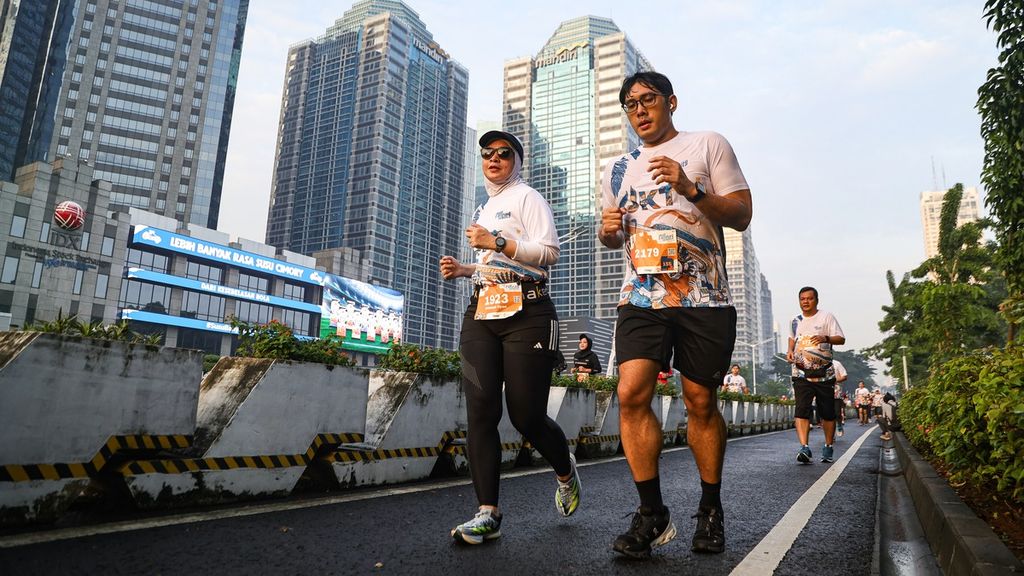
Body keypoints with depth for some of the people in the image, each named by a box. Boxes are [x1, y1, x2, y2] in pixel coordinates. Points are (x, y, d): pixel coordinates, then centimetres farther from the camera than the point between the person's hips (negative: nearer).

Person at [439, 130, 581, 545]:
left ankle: (566, 472, 25)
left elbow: (548, 253, -8)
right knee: (480, 412, -7)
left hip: (525, 312, -7)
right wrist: (463, 269, 18)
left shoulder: (527, 198, 4)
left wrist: (497, 242, -16)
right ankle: (488, 514, -3)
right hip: (481, 313, 7)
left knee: (527, 415, -6)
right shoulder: (482, 211, 28)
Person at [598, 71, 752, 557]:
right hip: (641, 298, 3)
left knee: (701, 403, 3)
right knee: (631, 394, -14)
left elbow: (741, 215, 2)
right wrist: (607, 230, 2)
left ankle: (710, 509, 23)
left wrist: (691, 188, -13)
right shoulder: (617, 169, 20)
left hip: (703, 298, -2)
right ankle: (652, 514, -1)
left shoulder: (708, 145, 9)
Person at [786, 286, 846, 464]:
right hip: (801, 373, 2)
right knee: (801, 409, -14)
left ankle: (828, 447, 23)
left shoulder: (826, 317, 0)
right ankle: (804, 448, -21)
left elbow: (841, 339, -5)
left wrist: (826, 338, -26)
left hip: (824, 373, -2)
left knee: (827, 412, 6)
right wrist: (790, 351, 9)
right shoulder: (795, 321, 12)